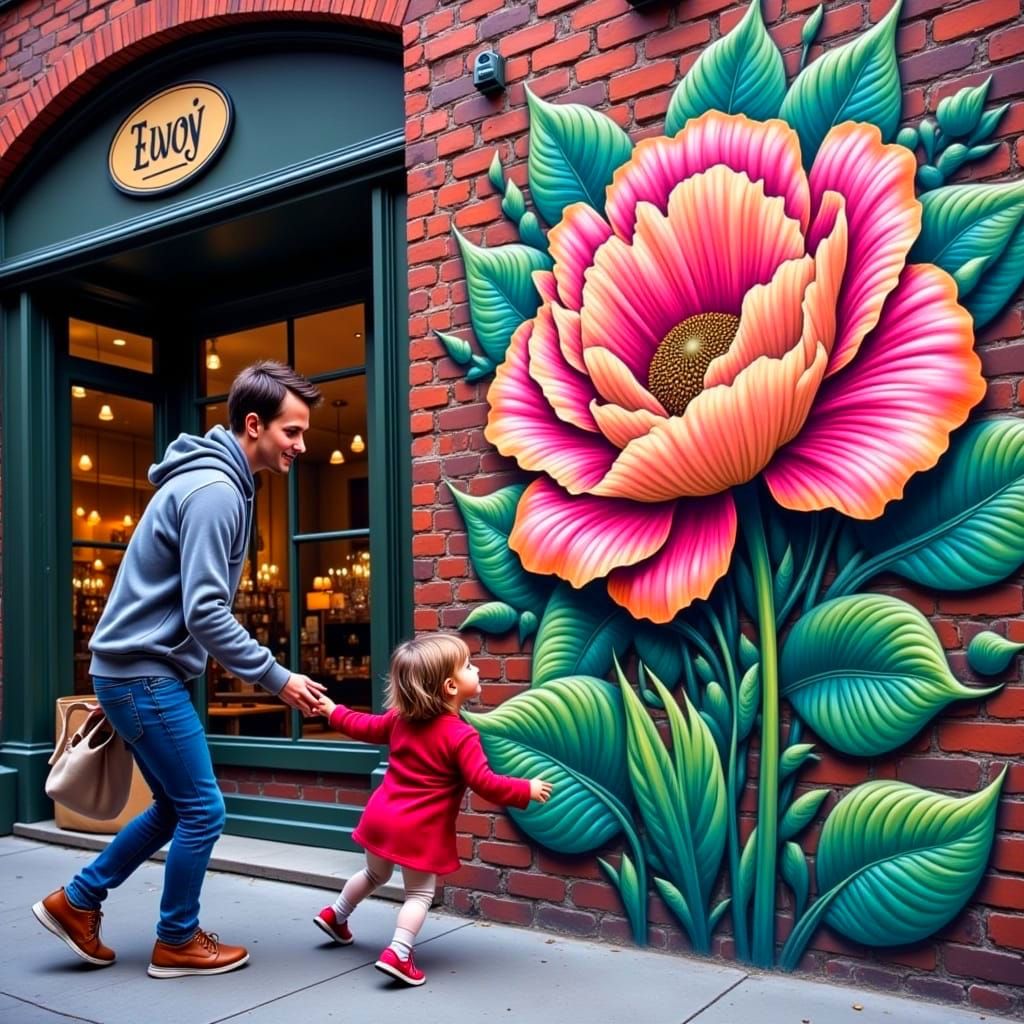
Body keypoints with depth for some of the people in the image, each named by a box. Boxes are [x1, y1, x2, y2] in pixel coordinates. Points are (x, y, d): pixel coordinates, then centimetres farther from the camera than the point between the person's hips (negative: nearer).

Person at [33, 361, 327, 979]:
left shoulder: (216, 482, 12)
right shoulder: (214, 490, -20)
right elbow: (205, 614, -24)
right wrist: (276, 678, -18)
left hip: (141, 670, 10)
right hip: (144, 672, -10)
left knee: (176, 807, 18)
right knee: (203, 811, 1)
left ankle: (77, 901, 30)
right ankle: (178, 943, 18)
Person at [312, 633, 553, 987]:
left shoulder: (401, 718, 2)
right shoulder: (461, 735, -19)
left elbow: (366, 727, 17)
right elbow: (484, 783, -22)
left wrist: (333, 712, 34)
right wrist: (526, 790, -11)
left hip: (381, 817, 7)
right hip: (420, 831, -7)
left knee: (375, 875, 30)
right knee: (420, 893, 7)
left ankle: (335, 915, 46)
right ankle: (398, 955, -4)